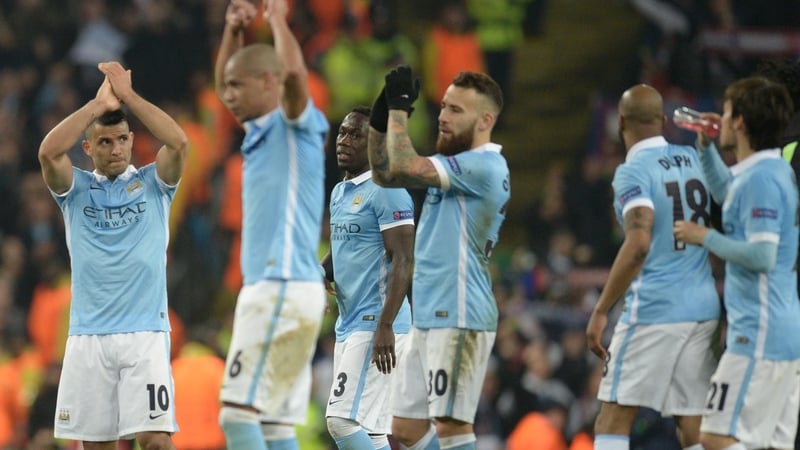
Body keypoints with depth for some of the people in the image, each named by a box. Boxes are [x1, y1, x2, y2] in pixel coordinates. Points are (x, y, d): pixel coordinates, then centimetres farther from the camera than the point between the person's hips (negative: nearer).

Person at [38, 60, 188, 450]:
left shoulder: (152, 182, 8)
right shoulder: (77, 188, 10)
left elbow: (178, 143, -11)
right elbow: (49, 152, -11)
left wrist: (128, 96, -10)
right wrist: (98, 104, -11)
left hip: (145, 333, -2)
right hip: (87, 336, 2)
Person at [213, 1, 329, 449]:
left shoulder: (298, 126, -7)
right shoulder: (261, 129, 16)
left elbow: (294, 74, -27)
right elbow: (224, 84, 33)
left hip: (284, 289, -9)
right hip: (268, 290, 9)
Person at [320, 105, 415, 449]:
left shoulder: (386, 191, -11)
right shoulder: (340, 193, 17)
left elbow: (403, 260, -17)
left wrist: (385, 326, -24)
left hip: (374, 326, -9)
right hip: (348, 325, 9)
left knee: (344, 420, -16)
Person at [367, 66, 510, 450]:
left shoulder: (483, 166, -13)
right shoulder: (455, 164, 17)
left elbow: (405, 166, -22)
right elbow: (384, 172, 21)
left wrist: (399, 105, -11)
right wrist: (382, 112, 8)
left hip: (458, 318, -10)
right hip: (429, 318, 10)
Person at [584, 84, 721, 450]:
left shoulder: (634, 173, -10)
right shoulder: (694, 160, 11)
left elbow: (638, 245, -21)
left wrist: (601, 310, -19)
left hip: (654, 309, -7)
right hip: (705, 308, 7)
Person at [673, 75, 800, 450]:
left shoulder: (761, 178, -16)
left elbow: (761, 256, -24)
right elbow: (726, 192, 38)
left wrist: (705, 237, -12)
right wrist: (706, 146, 26)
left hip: (760, 335, -10)